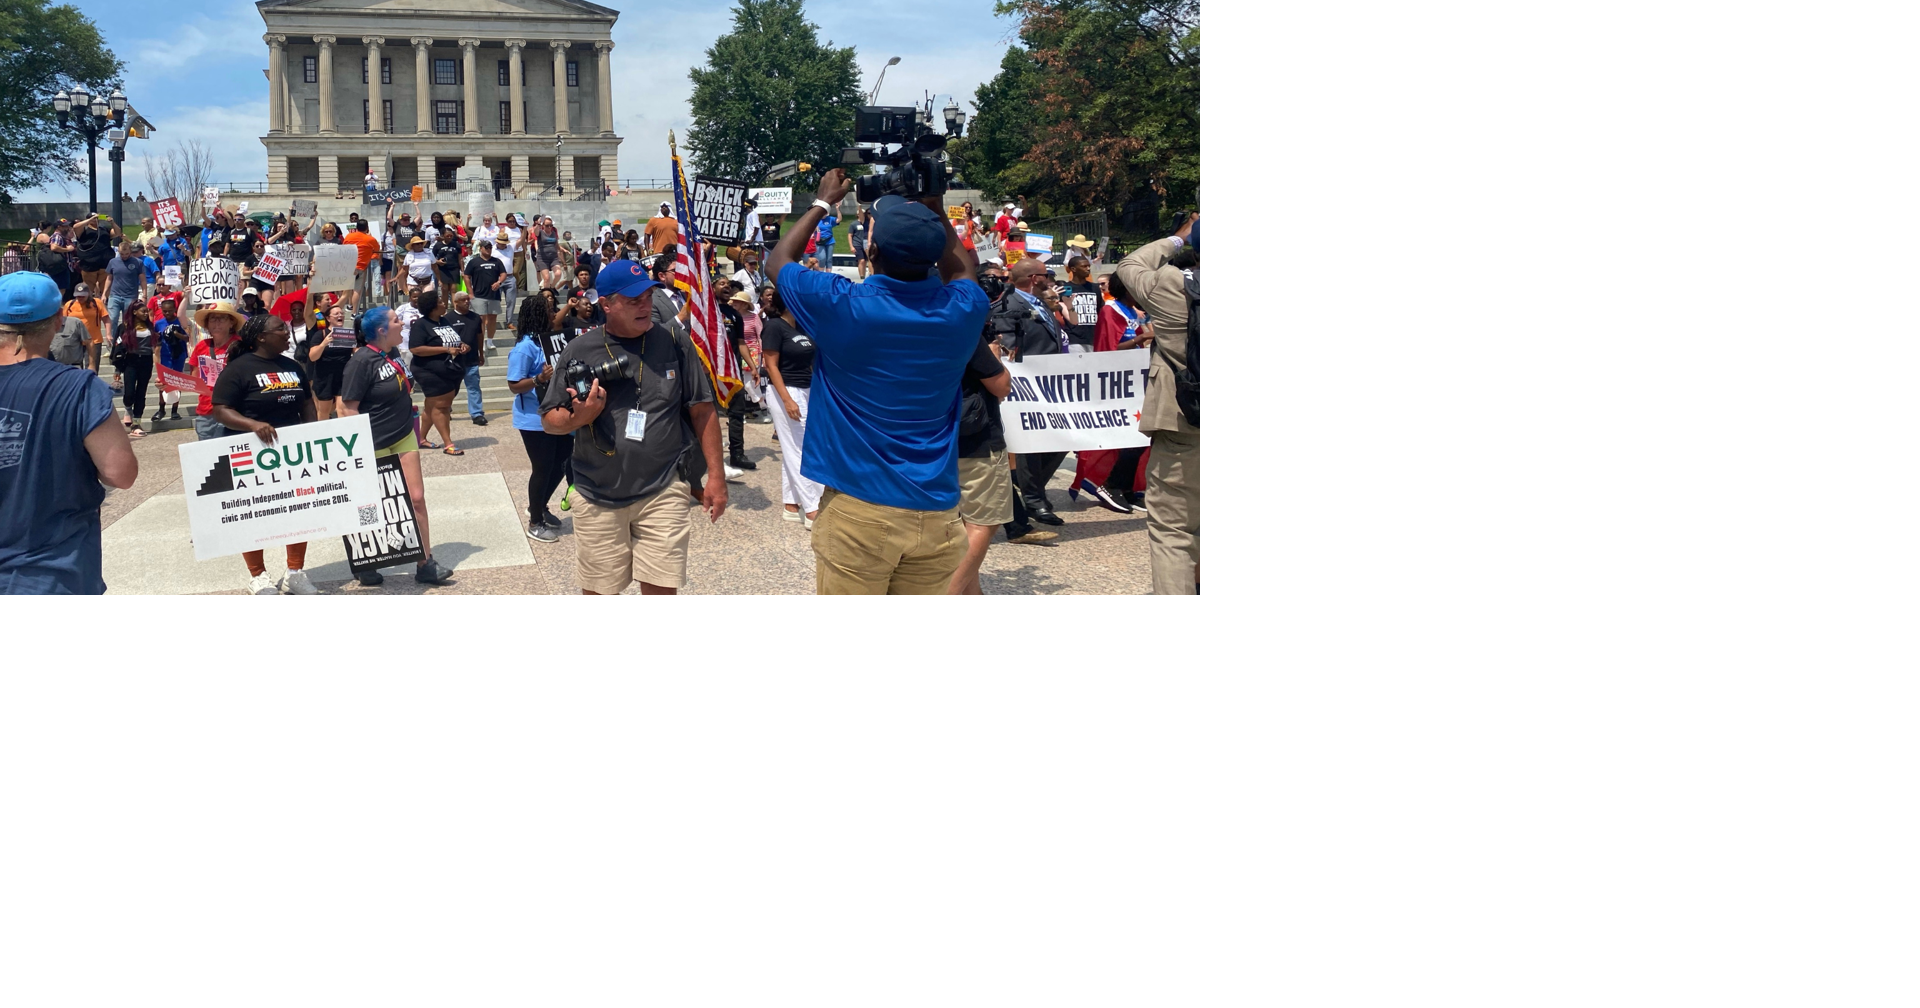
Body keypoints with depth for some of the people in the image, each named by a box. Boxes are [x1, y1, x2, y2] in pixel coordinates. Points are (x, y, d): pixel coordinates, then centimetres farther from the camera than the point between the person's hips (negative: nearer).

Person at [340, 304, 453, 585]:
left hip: (404, 438, 7)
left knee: (416, 498, 3)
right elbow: (348, 408, -19)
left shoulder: (391, 354, 4)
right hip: (375, 446, -7)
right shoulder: (362, 360, -19)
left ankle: (425, 563, 8)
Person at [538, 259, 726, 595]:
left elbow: (702, 411, 2)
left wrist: (715, 474, -1)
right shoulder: (579, 351, -1)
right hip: (597, 497, 1)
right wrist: (579, 418, -17)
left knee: (661, 587, -2)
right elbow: (549, 420, 5)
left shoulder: (675, 343, -2)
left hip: (663, 491, -1)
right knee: (598, 588, 11)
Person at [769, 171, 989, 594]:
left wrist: (823, 202, 20)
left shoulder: (841, 305, -12)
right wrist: (933, 207, 20)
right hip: (937, 511, 3)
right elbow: (959, 268, 23)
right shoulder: (963, 311, -4)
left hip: (856, 508, -3)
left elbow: (779, 259, 10)